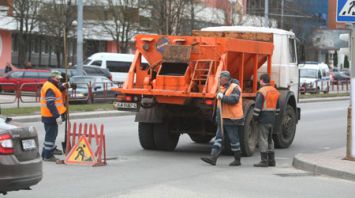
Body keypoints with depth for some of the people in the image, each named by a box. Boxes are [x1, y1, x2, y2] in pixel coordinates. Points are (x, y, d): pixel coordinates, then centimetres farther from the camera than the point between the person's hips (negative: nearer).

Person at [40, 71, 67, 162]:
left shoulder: (51, 86, 13)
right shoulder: (50, 88, -21)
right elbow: (50, 104, -28)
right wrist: (57, 116, -30)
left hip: (50, 115, 11)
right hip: (50, 116, -11)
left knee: (52, 133, 26)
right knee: (51, 134, -7)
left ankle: (52, 148, 45)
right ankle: (47, 155, -4)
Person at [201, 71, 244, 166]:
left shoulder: (234, 88, -12)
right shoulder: (223, 88, 16)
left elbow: (234, 100, -27)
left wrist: (222, 97, -26)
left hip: (231, 119, -9)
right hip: (223, 119, 9)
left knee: (233, 139, -1)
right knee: (218, 138, -1)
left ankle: (237, 160, 9)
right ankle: (213, 157, -7)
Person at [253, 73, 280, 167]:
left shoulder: (261, 92, -13)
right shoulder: (275, 91, 13)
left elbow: (257, 107, -18)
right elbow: (277, 107, 18)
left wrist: (255, 117, -8)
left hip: (263, 119, -8)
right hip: (272, 119, 8)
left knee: (263, 139, -5)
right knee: (269, 139, 17)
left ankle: (264, 161, -7)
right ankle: (271, 160, 19)